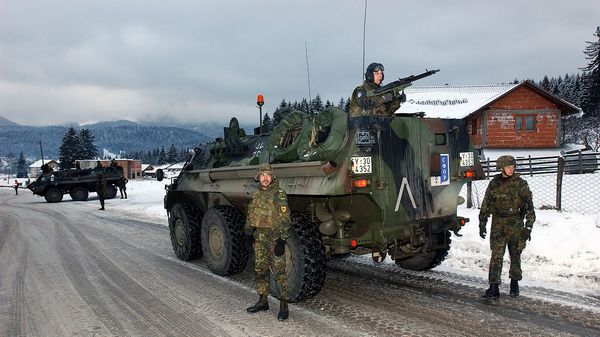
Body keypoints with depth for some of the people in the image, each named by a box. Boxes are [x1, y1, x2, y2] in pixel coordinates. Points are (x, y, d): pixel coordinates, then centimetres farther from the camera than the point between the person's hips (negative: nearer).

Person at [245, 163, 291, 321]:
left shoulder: (279, 194, -9)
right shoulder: (256, 194, 12)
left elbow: (284, 218, -13)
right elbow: (250, 213, 23)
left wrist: (282, 240, -18)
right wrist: (249, 227, 8)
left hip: (274, 237, -7)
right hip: (259, 238, 7)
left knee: (279, 271, -5)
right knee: (260, 270, 14)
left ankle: (284, 305, 1)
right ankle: (263, 301, 27)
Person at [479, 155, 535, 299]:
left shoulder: (520, 184, -3)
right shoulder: (494, 183, 4)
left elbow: (529, 207, -4)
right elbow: (485, 205, 10)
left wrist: (528, 226, -11)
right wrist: (482, 224, 8)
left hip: (515, 225, -1)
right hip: (498, 225, 1)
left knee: (515, 256, 12)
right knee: (496, 256, -5)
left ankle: (514, 284, 31)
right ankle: (494, 288, -3)